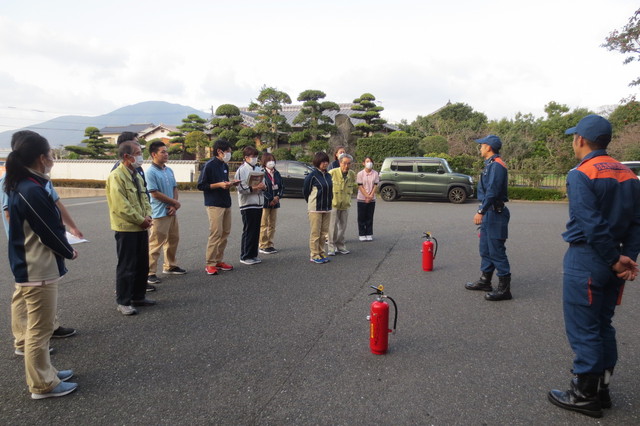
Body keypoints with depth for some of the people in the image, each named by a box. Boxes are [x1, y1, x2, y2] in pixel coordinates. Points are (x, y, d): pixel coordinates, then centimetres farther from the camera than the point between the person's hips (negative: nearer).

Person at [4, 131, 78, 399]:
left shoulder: (22, 187, 8)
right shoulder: (32, 191, -23)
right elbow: (51, 232, -18)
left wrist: (64, 248, 5)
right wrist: (69, 252, -1)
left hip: (30, 267, 10)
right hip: (39, 270, -10)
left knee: (36, 326, 20)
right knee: (39, 329, 3)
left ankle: (43, 373, 34)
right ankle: (42, 385, 17)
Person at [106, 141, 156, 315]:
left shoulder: (137, 176, 14)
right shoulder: (116, 177, -15)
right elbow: (121, 206, -21)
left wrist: (147, 216, -1)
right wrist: (141, 220, -15)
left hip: (141, 228, 9)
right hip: (126, 229, -9)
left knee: (142, 264, 15)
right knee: (126, 267, 0)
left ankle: (138, 296, 29)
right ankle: (123, 302, 12)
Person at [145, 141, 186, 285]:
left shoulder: (169, 170, 10)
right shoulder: (151, 172, -12)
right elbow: (155, 193, -16)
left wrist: (174, 206, -5)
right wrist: (175, 202, -8)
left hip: (172, 212, 8)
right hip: (159, 213, -8)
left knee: (173, 239, 18)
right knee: (155, 244, -5)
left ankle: (170, 266, 34)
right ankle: (150, 273, 2)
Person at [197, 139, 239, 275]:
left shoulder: (225, 166, 14)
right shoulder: (209, 165, -10)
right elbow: (201, 185, -11)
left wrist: (230, 183, 3)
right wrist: (219, 184, -18)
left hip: (226, 204, 8)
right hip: (214, 205, -8)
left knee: (225, 233, 10)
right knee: (216, 233, -8)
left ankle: (219, 260, 20)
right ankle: (210, 264, 1)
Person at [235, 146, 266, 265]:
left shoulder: (259, 169, 15)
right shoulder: (241, 170, -7)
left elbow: (263, 184, 18)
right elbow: (241, 188, -15)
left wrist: (262, 186, -4)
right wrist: (254, 188, -20)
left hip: (258, 204, 7)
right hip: (247, 205, -7)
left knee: (256, 231, 10)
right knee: (248, 231, -2)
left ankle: (253, 255, 19)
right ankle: (245, 256, 8)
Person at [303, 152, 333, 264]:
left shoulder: (328, 175, 10)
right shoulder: (312, 176, -10)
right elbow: (305, 191, -3)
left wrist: (328, 202, 13)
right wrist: (312, 204, 7)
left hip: (327, 208, 6)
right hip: (315, 209, -6)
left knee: (324, 233, 11)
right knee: (315, 233, -1)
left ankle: (321, 253, 21)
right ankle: (314, 255, 7)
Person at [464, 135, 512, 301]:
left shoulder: (497, 165, -16)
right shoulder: (490, 164, 16)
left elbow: (492, 192, -24)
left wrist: (481, 211, -24)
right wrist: (483, 211, 19)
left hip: (495, 213, -10)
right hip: (488, 212, 10)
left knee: (496, 251, -6)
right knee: (485, 249, 16)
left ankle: (504, 289, 1)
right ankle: (485, 281, 27)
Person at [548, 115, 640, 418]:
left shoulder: (580, 175, -14)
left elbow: (592, 224, -20)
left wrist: (616, 259, -11)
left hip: (585, 259, -8)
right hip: (612, 261, 8)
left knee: (583, 329, 2)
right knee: (603, 326, 17)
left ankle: (585, 395, 13)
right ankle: (601, 390, 28)